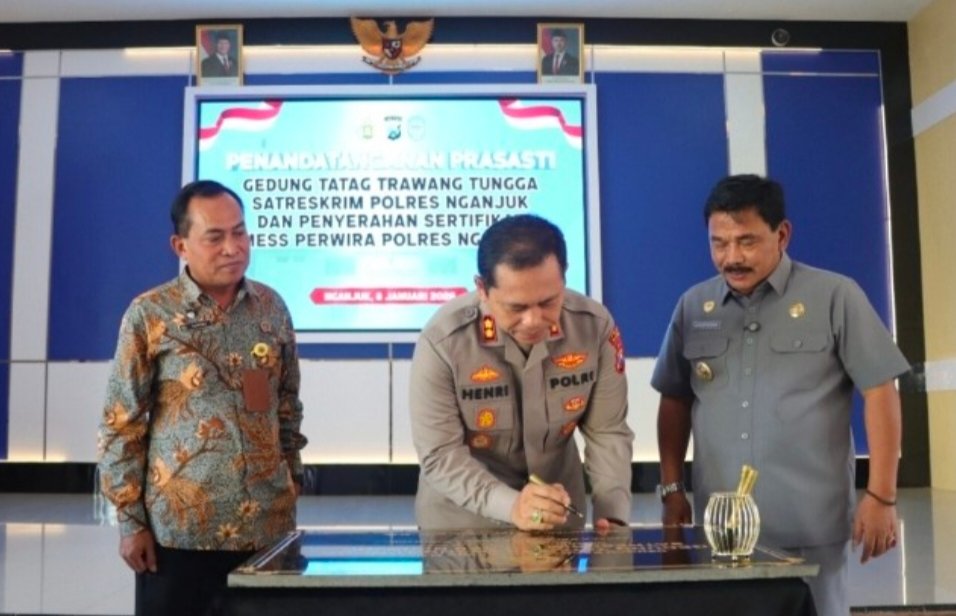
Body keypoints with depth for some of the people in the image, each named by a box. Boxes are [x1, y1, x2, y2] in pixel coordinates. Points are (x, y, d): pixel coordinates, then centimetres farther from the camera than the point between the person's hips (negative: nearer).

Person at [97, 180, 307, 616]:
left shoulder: (271, 307, 5)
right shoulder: (149, 315, -6)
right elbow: (121, 426, -3)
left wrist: (292, 481, 11)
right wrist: (130, 520, -5)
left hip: (268, 525, 3)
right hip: (179, 529, -3)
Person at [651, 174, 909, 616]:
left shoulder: (835, 297, -3)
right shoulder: (693, 306, 7)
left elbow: (880, 392, -3)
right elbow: (675, 400, 13)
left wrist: (881, 495, -7)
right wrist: (672, 489, 8)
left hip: (811, 527, -3)